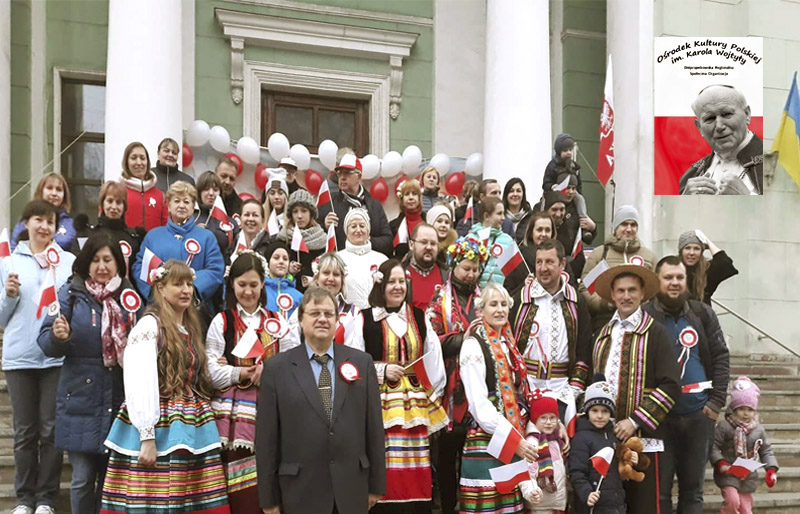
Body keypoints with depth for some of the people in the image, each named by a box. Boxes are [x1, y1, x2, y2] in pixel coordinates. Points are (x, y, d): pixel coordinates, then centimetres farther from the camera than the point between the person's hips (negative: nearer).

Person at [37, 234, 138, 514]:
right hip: (81, 396, -2)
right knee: (83, 477, 1)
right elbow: (46, 342, -4)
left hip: (120, 400, 2)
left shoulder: (130, 296, 6)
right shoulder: (71, 294, 0)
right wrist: (58, 336, -25)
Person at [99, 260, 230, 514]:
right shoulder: (149, 326, -6)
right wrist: (147, 437, -20)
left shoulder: (191, 328, 18)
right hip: (158, 429, -7)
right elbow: (140, 385, -14)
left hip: (192, 431, 7)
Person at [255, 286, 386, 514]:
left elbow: (374, 426, 5)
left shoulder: (362, 362, 4)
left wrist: (376, 485, 5)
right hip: (301, 491, -1)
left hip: (352, 488, 2)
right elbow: (266, 435, -2)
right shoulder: (277, 368, -1)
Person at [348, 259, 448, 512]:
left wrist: (433, 397, 8)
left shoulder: (420, 318, 11)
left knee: (418, 472, 3)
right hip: (381, 403, -3)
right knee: (384, 472, -4)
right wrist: (382, 370, -11)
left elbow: (433, 361, 13)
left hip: (416, 404, 3)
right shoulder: (365, 319, 0)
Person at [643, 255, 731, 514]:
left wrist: (717, 401, -3)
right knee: (659, 489, 3)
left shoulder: (703, 314, 6)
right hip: (659, 415, -3)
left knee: (693, 488, 13)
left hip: (699, 413, 3)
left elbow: (721, 357, 5)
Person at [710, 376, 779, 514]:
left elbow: (766, 451, 11)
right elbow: (714, 447, -10)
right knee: (732, 501, -23)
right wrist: (720, 463, -22)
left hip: (749, 476, 4)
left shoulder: (758, 429, 3)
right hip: (728, 473, -4)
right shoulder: (724, 426, -10)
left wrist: (771, 470, -1)